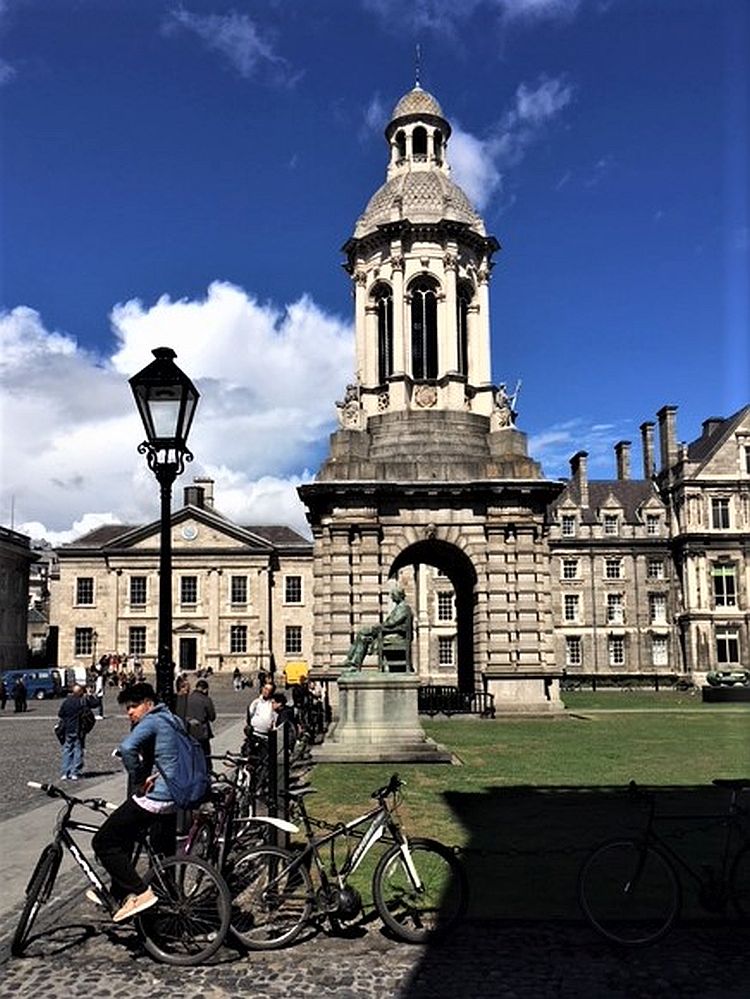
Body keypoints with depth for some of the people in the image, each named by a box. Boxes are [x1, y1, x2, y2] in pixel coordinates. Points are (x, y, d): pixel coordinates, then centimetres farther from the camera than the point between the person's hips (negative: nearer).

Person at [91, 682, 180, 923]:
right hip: (174, 798, 10)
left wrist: (139, 782, -20)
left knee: (103, 842, -1)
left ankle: (140, 892, -7)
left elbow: (127, 747, -30)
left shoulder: (151, 721, -12)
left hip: (154, 797, -10)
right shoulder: (173, 720, 16)